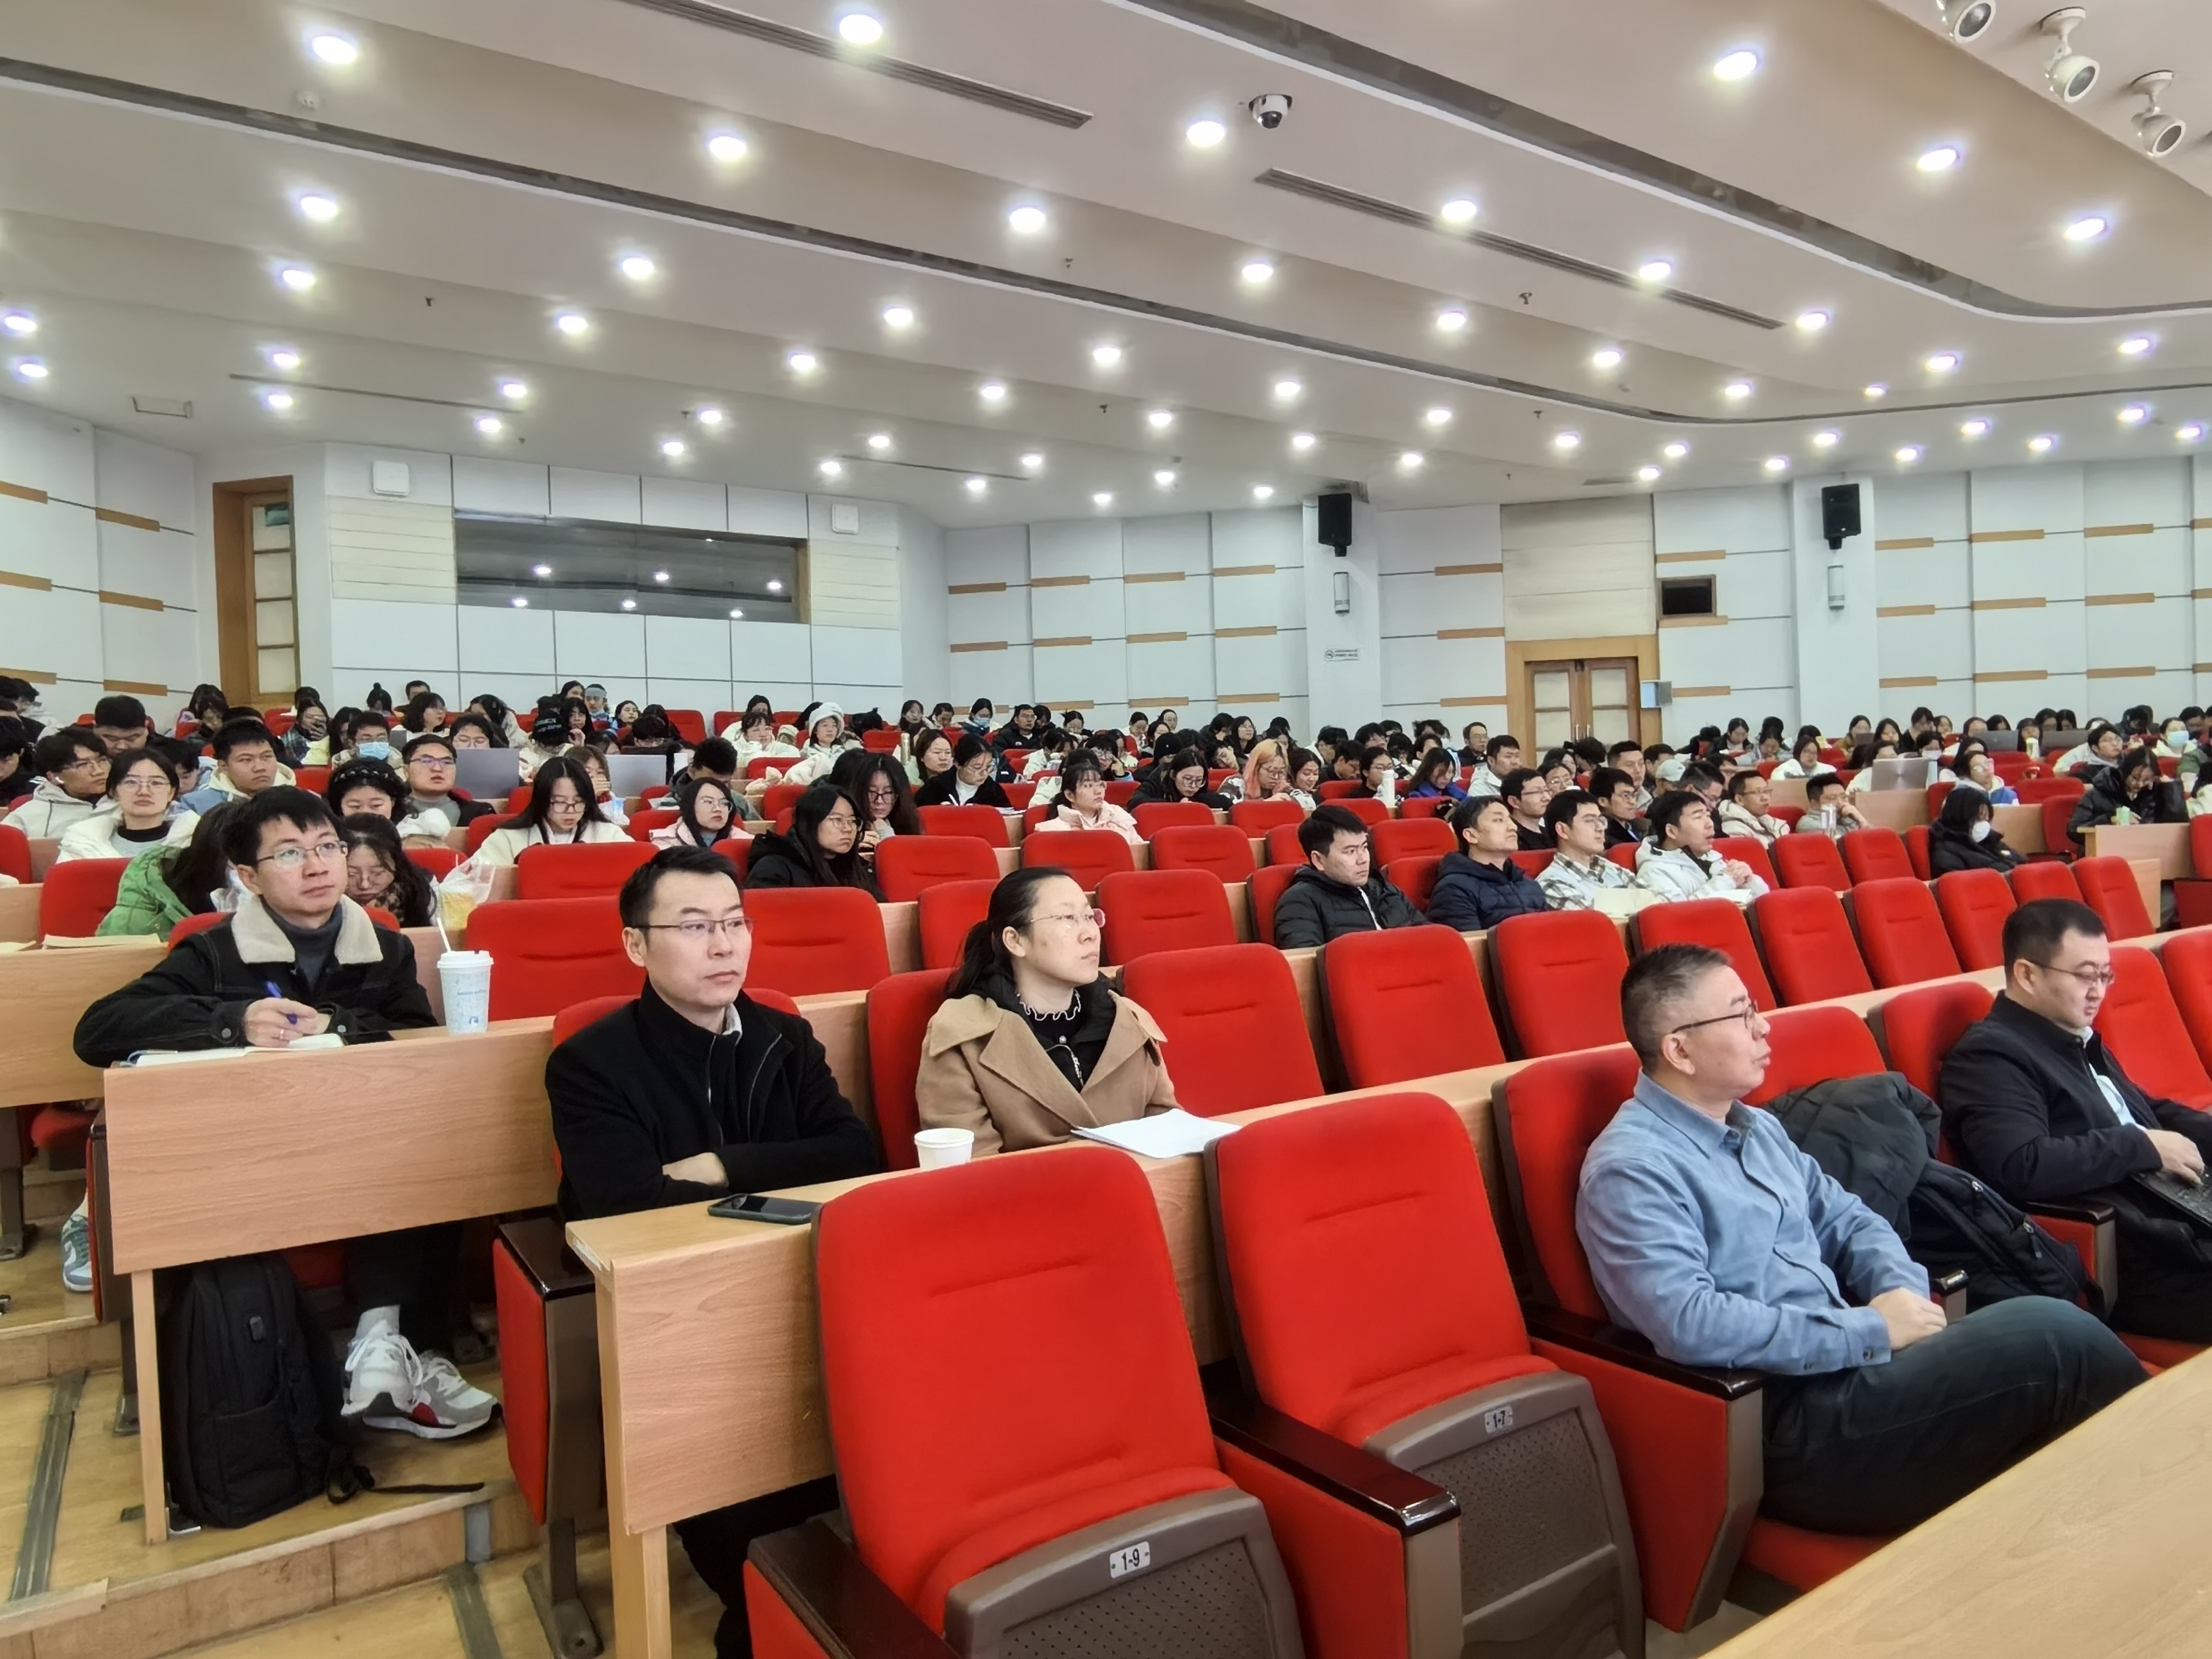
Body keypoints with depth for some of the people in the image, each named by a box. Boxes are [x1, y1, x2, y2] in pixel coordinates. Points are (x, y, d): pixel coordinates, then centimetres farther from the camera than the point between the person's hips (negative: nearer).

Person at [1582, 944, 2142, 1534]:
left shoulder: (1758, 1128, 14)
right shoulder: (1631, 1170, -16)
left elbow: (1846, 1220, 19)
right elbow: (1689, 1323, -26)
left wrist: (1901, 1289, -4)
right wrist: (1871, 1330, -19)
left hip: (1842, 1365, 8)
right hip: (1785, 1423, -8)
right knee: (2051, 1337, -15)